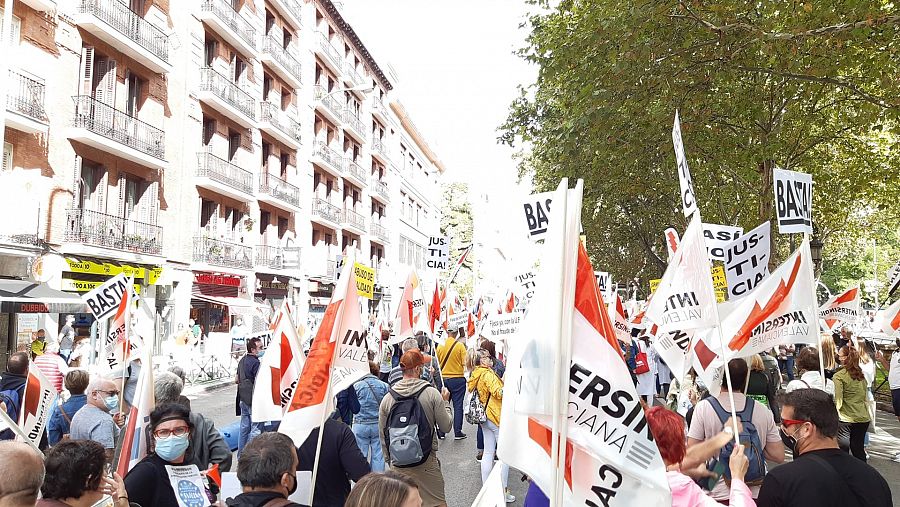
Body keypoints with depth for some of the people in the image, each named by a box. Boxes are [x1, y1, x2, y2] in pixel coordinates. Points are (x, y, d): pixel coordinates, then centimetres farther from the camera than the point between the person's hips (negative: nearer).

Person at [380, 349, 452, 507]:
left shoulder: (387, 399, -3)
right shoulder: (432, 394, -12)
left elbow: (383, 435, 5)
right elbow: (446, 427, -6)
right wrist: (444, 403, 9)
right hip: (427, 463, -2)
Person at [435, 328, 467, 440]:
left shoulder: (440, 346, -3)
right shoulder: (460, 345, -11)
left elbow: (436, 363, 2)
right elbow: (464, 363, -14)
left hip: (443, 379, 3)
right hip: (457, 379, -3)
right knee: (458, 405, 5)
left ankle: (441, 432, 17)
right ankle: (457, 432, 7)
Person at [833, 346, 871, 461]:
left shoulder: (839, 376, -13)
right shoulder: (861, 375, 7)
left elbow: (838, 401, -15)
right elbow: (865, 396, 18)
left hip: (846, 418, -6)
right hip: (863, 418, 6)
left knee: (843, 450, 2)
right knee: (859, 449, 14)